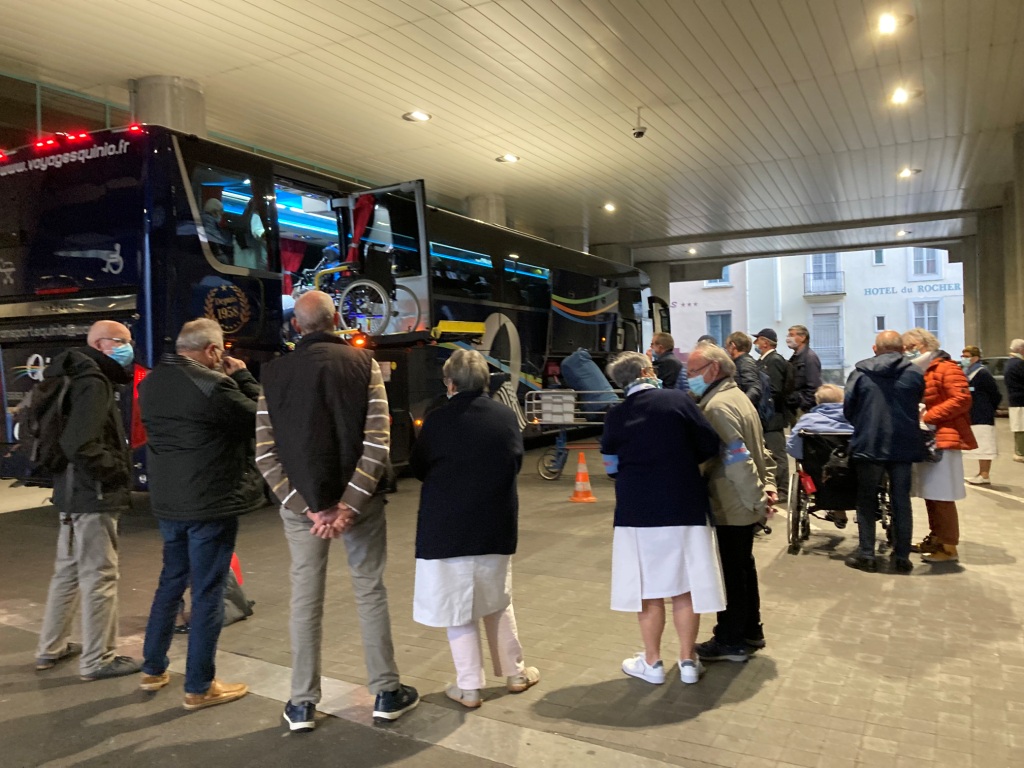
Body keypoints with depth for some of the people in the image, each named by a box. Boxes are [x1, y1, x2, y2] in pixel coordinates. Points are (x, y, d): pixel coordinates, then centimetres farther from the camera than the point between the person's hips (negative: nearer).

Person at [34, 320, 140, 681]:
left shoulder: (82, 378, 14)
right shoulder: (93, 383, -18)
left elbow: (71, 434, 19)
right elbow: (79, 444, -29)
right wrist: (115, 473, -15)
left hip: (73, 492, 11)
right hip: (92, 494, -11)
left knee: (68, 570, 20)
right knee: (99, 577, -2)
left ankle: (51, 648, 32)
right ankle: (98, 659, 8)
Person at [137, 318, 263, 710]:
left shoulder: (152, 382, 5)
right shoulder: (212, 384, -21)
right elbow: (259, 418, -12)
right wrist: (242, 377, -1)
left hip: (168, 501, 8)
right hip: (211, 503, -8)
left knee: (171, 581, 22)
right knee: (208, 592, 3)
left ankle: (153, 669, 33)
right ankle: (199, 687, 12)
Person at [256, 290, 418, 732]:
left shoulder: (275, 372, 0)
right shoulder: (362, 363, -5)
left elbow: (265, 454, -7)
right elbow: (378, 442, -15)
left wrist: (307, 507, -10)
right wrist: (349, 505, -15)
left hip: (301, 504, 1)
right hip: (358, 500, -1)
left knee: (305, 599, 12)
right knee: (370, 593, 12)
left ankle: (302, 704, 21)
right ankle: (386, 693, 21)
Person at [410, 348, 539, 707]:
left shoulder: (438, 421, -14)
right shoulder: (506, 416, -5)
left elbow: (418, 469, -2)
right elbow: (516, 463, 7)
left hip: (447, 527, -3)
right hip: (497, 526, 4)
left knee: (458, 607, 9)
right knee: (498, 601, 21)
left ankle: (469, 687, 16)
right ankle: (514, 673, 29)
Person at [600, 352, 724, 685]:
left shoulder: (616, 416, -3)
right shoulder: (678, 399, -7)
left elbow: (612, 467, 6)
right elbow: (710, 446, -4)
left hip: (638, 511, 0)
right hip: (685, 507, 0)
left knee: (648, 589, 10)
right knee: (685, 587, 11)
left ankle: (652, 662, 21)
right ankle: (688, 660, 21)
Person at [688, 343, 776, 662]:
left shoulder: (717, 406, -19)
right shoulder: (737, 396, 13)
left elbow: (737, 459, -25)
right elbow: (760, 450, 16)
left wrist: (757, 500, -21)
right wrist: (768, 485, 9)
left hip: (731, 506, -10)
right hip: (744, 503, 10)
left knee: (730, 574, 1)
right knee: (743, 568, 19)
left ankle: (731, 641, 12)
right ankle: (750, 631, 31)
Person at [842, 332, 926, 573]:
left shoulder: (860, 372, -2)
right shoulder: (915, 373, 2)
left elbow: (848, 409, -1)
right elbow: (918, 405, 11)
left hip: (868, 444, -1)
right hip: (903, 445, 2)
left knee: (867, 501, 10)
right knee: (901, 501, 11)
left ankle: (866, 554, 11)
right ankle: (902, 557, 14)